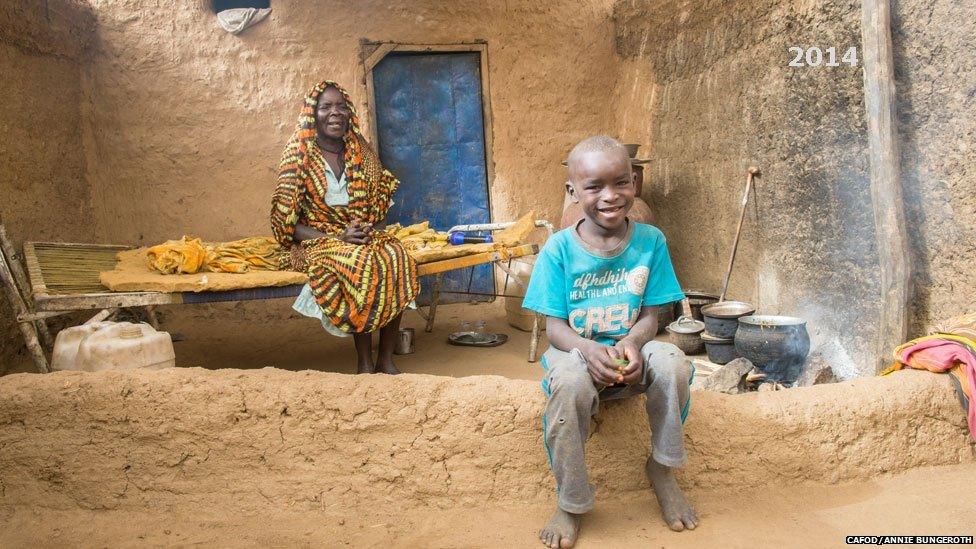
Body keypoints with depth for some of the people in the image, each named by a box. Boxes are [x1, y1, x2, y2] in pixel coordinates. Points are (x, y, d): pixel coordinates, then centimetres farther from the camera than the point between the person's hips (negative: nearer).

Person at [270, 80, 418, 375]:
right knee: (359, 265, -35)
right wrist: (337, 238, -18)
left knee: (396, 258, -28)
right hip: (317, 240, -4)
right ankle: (365, 362, -21)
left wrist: (368, 227, -8)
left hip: (364, 235, 4)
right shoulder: (299, 157, -4)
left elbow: (380, 202, 15)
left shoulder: (362, 153, 8)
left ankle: (386, 358, -19)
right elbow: (287, 223, -7)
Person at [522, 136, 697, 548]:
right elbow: (554, 325, -9)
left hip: (631, 350, 2)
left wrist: (632, 343, -26)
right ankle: (569, 503, -14)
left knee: (673, 363, -31)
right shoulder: (559, 249, -9)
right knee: (570, 381, -37)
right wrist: (589, 350, -31)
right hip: (576, 350, -1)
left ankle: (661, 468, -2)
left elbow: (650, 315, -3)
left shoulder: (650, 241, -4)